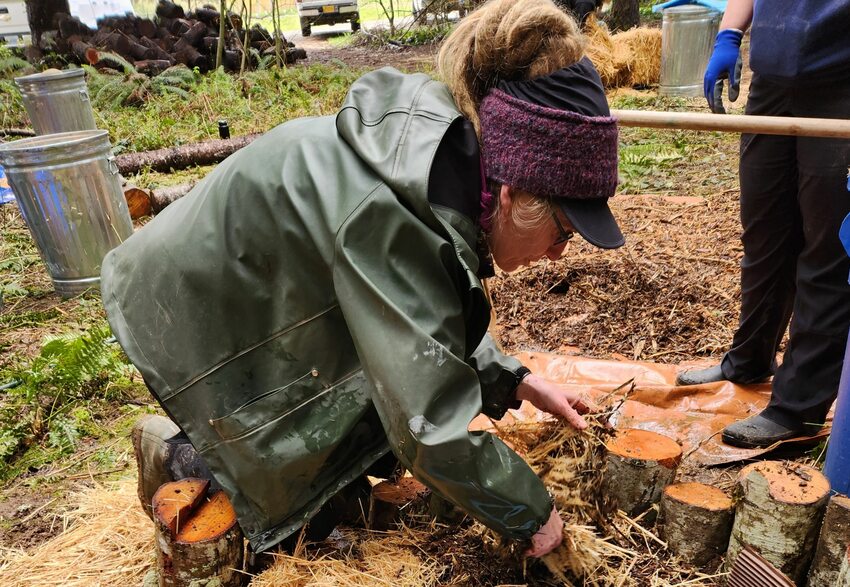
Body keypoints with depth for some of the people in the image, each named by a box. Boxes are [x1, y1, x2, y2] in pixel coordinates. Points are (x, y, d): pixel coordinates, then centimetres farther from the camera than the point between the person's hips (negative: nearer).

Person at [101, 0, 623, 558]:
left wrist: (516, 380, -3)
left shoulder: (443, 151, -12)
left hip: (254, 297, 8)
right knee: (299, 501, 4)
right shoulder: (393, 222, -39)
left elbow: (435, 316, 4)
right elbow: (434, 433, -33)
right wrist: (532, 513, -17)